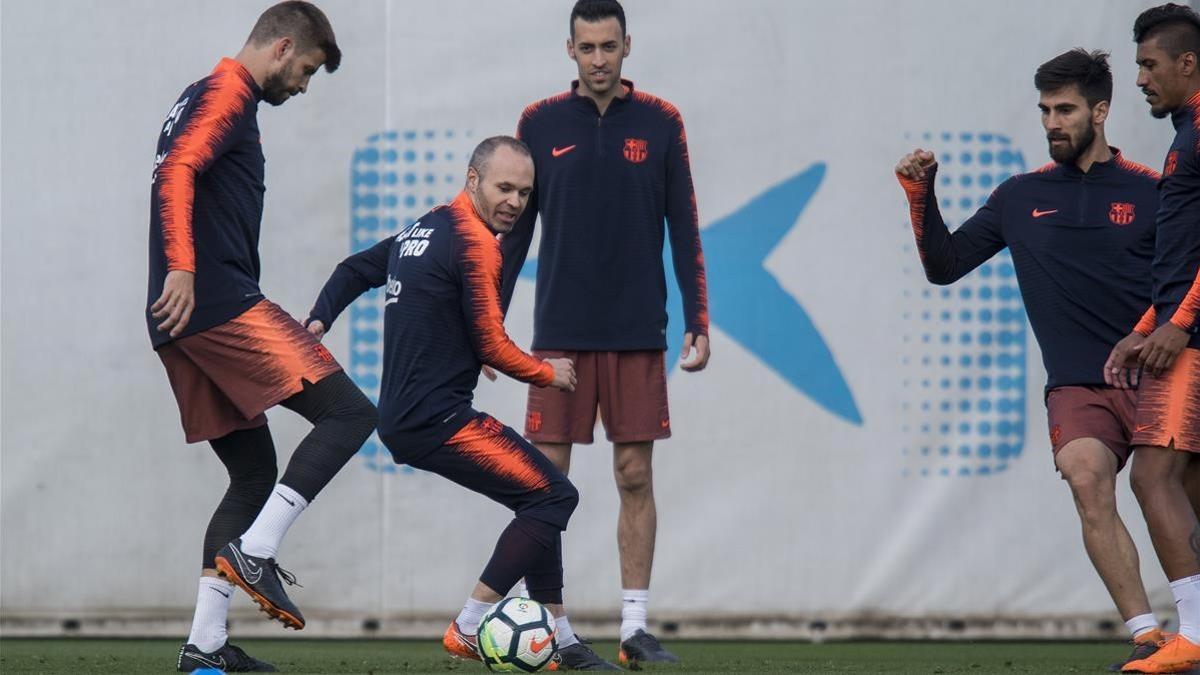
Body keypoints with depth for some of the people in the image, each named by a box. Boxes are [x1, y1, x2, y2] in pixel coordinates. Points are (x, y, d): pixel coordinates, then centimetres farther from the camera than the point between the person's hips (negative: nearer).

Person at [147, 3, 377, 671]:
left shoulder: (205, 97, 25)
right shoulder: (230, 94, -5)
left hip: (185, 318, 10)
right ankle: (255, 552, -18)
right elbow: (177, 172, -20)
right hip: (223, 305, -10)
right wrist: (181, 266, -29)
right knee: (348, 412, -11)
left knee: (253, 471, 12)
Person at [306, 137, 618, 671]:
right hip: (438, 420, -10)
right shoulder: (475, 244, -12)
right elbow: (491, 347, -12)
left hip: (404, 421, 10)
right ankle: (467, 631, -11)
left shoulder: (422, 231, 17)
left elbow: (354, 270, 26)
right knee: (552, 495, -12)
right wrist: (548, 373, 3)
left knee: (543, 498, 14)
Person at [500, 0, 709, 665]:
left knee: (635, 477, 0)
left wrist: (698, 324, 0)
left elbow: (684, 231, 5)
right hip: (560, 333, 0)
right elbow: (514, 231, 8)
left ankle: (635, 626, 5)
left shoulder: (660, 124, 3)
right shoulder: (540, 124, 4)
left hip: (638, 334, 0)